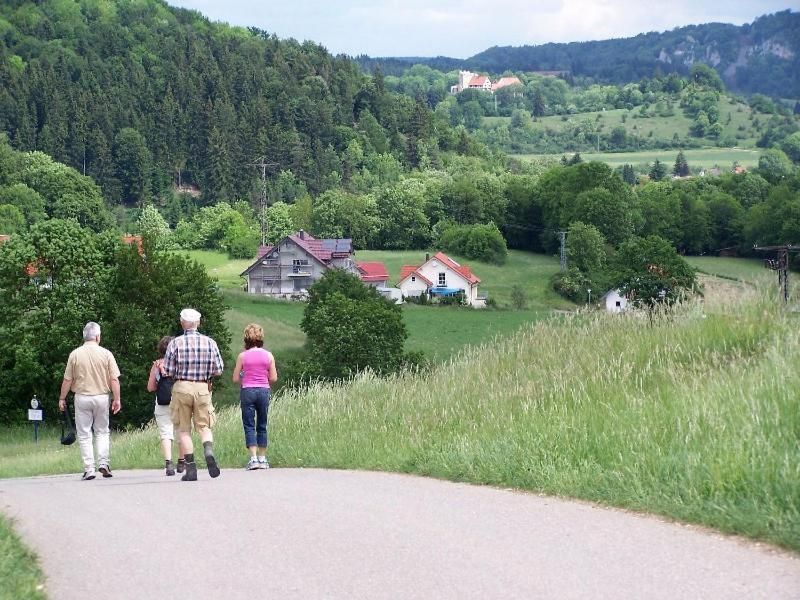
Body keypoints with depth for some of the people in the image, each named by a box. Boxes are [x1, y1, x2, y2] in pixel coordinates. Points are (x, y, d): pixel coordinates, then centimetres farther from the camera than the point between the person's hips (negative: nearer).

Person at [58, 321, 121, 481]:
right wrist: (117, 399, 1)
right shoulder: (106, 354, -4)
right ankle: (103, 463, 0)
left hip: (82, 397, -1)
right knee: (102, 432, 15)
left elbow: (67, 380, -1)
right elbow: (114, 379, -6)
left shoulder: (75, 354, -4)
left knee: (84, 435, 5)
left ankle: (89, 469, 1)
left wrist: (62, 398, 10)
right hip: (102, 397, 1)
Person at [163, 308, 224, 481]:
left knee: (184, 430, 7)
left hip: (182, 388, -1)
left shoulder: (175, 343, -6)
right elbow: (218, 370, 1)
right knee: (204, 426, 10)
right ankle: (209, 453, -19)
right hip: (203, 389, 1)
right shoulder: (210, 342, 0)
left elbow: (167, 371, -5)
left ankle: (190, 468, 1)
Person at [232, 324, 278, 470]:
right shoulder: (268, 355, 0)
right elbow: (273, 378, 1)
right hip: (264, 391, 2)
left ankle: (253, 458, -11)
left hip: (247, 391, -2)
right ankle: (262, 459, 15)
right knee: (262, 426, 12)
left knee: (249, 426, 1)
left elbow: (235, 379, -2)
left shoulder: (242, 356, -4)